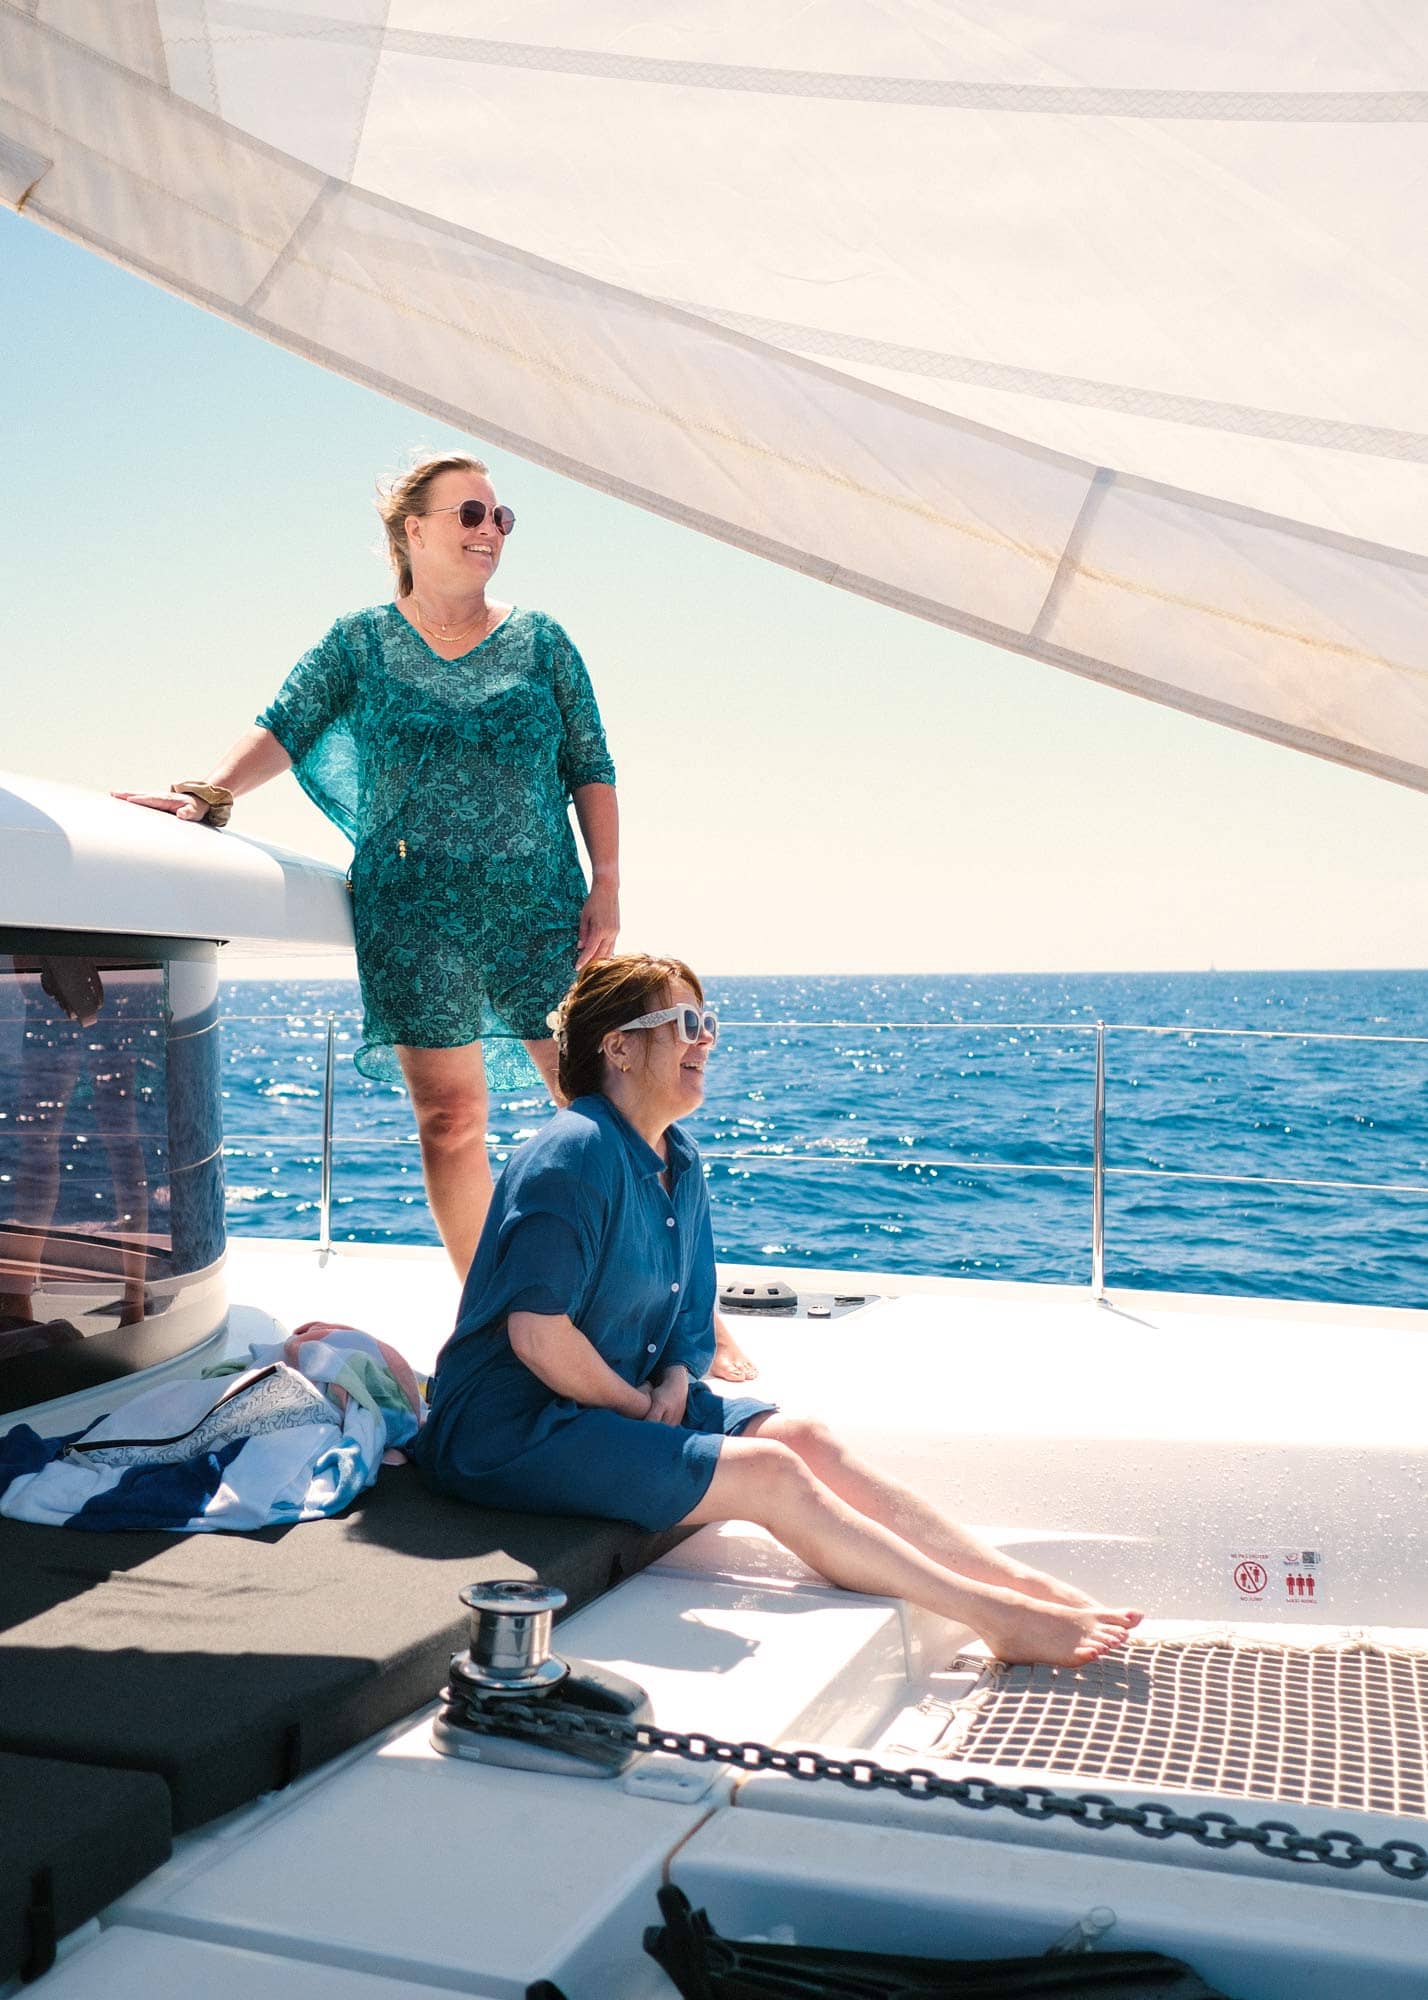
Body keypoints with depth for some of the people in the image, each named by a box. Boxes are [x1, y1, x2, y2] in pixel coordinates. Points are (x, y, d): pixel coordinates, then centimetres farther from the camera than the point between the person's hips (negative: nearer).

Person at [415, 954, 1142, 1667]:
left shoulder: (679, 1164, 9)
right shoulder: (575, 1157, -20)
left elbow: (690, 1317, 17)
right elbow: (537, 1334, -25)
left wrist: (676, 1378, -5)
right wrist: (644, 1410, -14)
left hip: (623, 1396, 9)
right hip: (508, 1428, -9)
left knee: (804, 1439, -8)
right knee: (768, 1474, -19)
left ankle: (1029, 1585, -11)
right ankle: (997, 1619, -17)